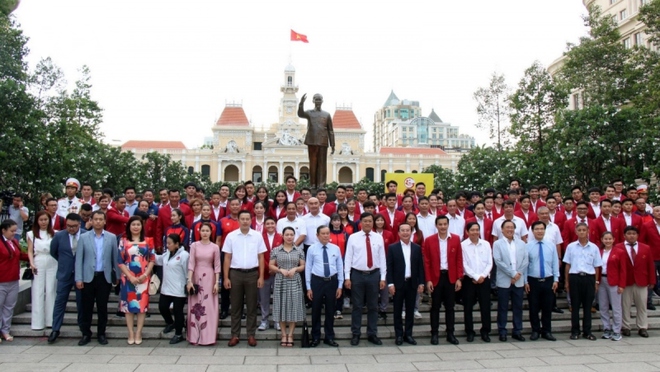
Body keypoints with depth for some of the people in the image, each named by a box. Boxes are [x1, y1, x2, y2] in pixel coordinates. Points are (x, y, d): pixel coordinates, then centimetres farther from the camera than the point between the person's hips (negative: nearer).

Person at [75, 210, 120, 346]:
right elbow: (79, 259, -1)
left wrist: (117, 276, 3)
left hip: (104, 277, 0)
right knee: (86, 307, 6)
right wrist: (78, 278, -6)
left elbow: (115, 258, 4)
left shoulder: (112, 237, 2)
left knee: (102, 307, 7)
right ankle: (86, 334, 19)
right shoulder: (84, 237, 1)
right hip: (88, 277, 0)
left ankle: (101, 333, 19)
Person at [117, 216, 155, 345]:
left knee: (142, 304, 1)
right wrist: (130, 277, -10)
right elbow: (120, 261, -1)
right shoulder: (123, 241, 2)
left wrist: (145, 274, -9)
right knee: (128, 304, 2)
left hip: (143, 278, 0)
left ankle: (138, 333, 9)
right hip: (128, 278, 0)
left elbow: (152, 259, 3)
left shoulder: (148, 241, 4)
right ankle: (131, 334, 11)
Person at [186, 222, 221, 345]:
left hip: (209, 278, -1)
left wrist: (217, 282, -6)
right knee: (195, 307, 4)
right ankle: (195, 336, 13)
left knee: (209, 307, 1)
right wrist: (189, 280, -11)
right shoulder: (194, 245, 1)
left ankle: (208, 337, 8)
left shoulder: (215, 247, 0)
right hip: (196, 277, 1)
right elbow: (191, 263, -4)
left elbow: (217, 266, 0)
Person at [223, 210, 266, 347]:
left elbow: (261, 257, 3)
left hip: (252, 274, 0)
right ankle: (235, 335, 16)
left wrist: (261, 276, -2)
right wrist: (226, 277, -2)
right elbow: (227, 258, 2)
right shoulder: (231, 236, 0)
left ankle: (251, 335, 16)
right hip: (235, 274, 0)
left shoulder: (257, 236, 0)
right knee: (236, 306, 7)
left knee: (252, 306, 7)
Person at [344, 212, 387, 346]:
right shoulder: (353, 237, -2)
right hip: (357, 275, -2)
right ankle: (355, 334, 17)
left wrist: (383, 278, -1)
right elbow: (348, 258, -2)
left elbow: (382, 258, 3)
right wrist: (347, 277, -7)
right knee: (357, 306, 6)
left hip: (374, 275, 2)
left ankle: (372, 334, 21)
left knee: (373, 306, 10)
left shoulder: (379, 238, 3)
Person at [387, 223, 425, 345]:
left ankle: (408, 334, 18)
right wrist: (390, 283, -10)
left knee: (410, 310, 8)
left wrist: (421, 283, 1)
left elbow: (420, 266, 6)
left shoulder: (417, 248, 5)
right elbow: (389, 267, -4)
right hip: (398, 284, -2)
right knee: (397, 311, 5)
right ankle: (399, 335, 14)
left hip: (412, 283, 2)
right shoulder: (392, 248, -2)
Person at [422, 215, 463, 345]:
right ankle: (434, 333, 16)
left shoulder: (456, 239, 1)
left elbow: (459, 260, 2)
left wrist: (459, 278, -3)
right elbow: (426, 262, -3)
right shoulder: (429, 240, -4)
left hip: (451, 277, 1)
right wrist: (428, 280, -8)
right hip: (435, 277, -1)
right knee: (435, 307, 7)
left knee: (450, 306, 10)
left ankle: (450, 333, 19)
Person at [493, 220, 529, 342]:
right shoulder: (497, 244, -1)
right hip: (504, 281, -3)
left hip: (519, 280, 3)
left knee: (518, 307, 8)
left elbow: (526, 260, 2)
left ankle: (517, 331, 18)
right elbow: (498, 261, -10)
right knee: (503, 308, 3)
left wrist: (518, 274, -10)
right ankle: (502, 331, 12)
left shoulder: (521, 243, 9)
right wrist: (513, 273, -14)